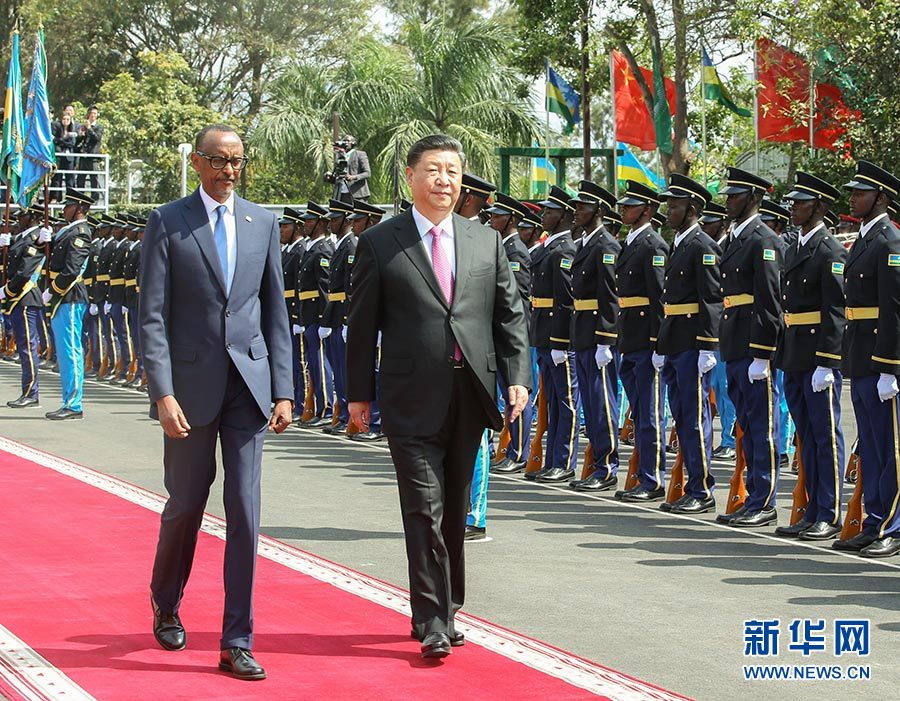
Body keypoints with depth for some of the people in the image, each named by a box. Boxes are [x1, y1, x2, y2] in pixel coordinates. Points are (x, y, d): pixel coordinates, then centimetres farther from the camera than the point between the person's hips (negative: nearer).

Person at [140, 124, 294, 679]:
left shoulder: (263, 223, 9)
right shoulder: (167, 223, -1)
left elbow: (275, 311, 10)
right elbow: (153, 316, -6)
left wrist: (283, 389, 3)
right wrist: (163, 393, -15)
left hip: (249, 382, 2)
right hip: (191, 383, -2)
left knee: (245, 509, -1)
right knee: (186, 504, 10)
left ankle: (237, 643, 4)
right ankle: (166, 606, 37)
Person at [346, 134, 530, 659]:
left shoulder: (486, 242, 10)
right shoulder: (380, 243, 0)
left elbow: (510, 315, 11)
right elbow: (363, 325, 2)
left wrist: (518, 377, 0)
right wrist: (360, 393, 0)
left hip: (470, 397, 4)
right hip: (413, 399, -4)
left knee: (455, 512, 13)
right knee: (425, 510, -7)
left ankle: (445, 610, 26)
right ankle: (433, 624, -3)